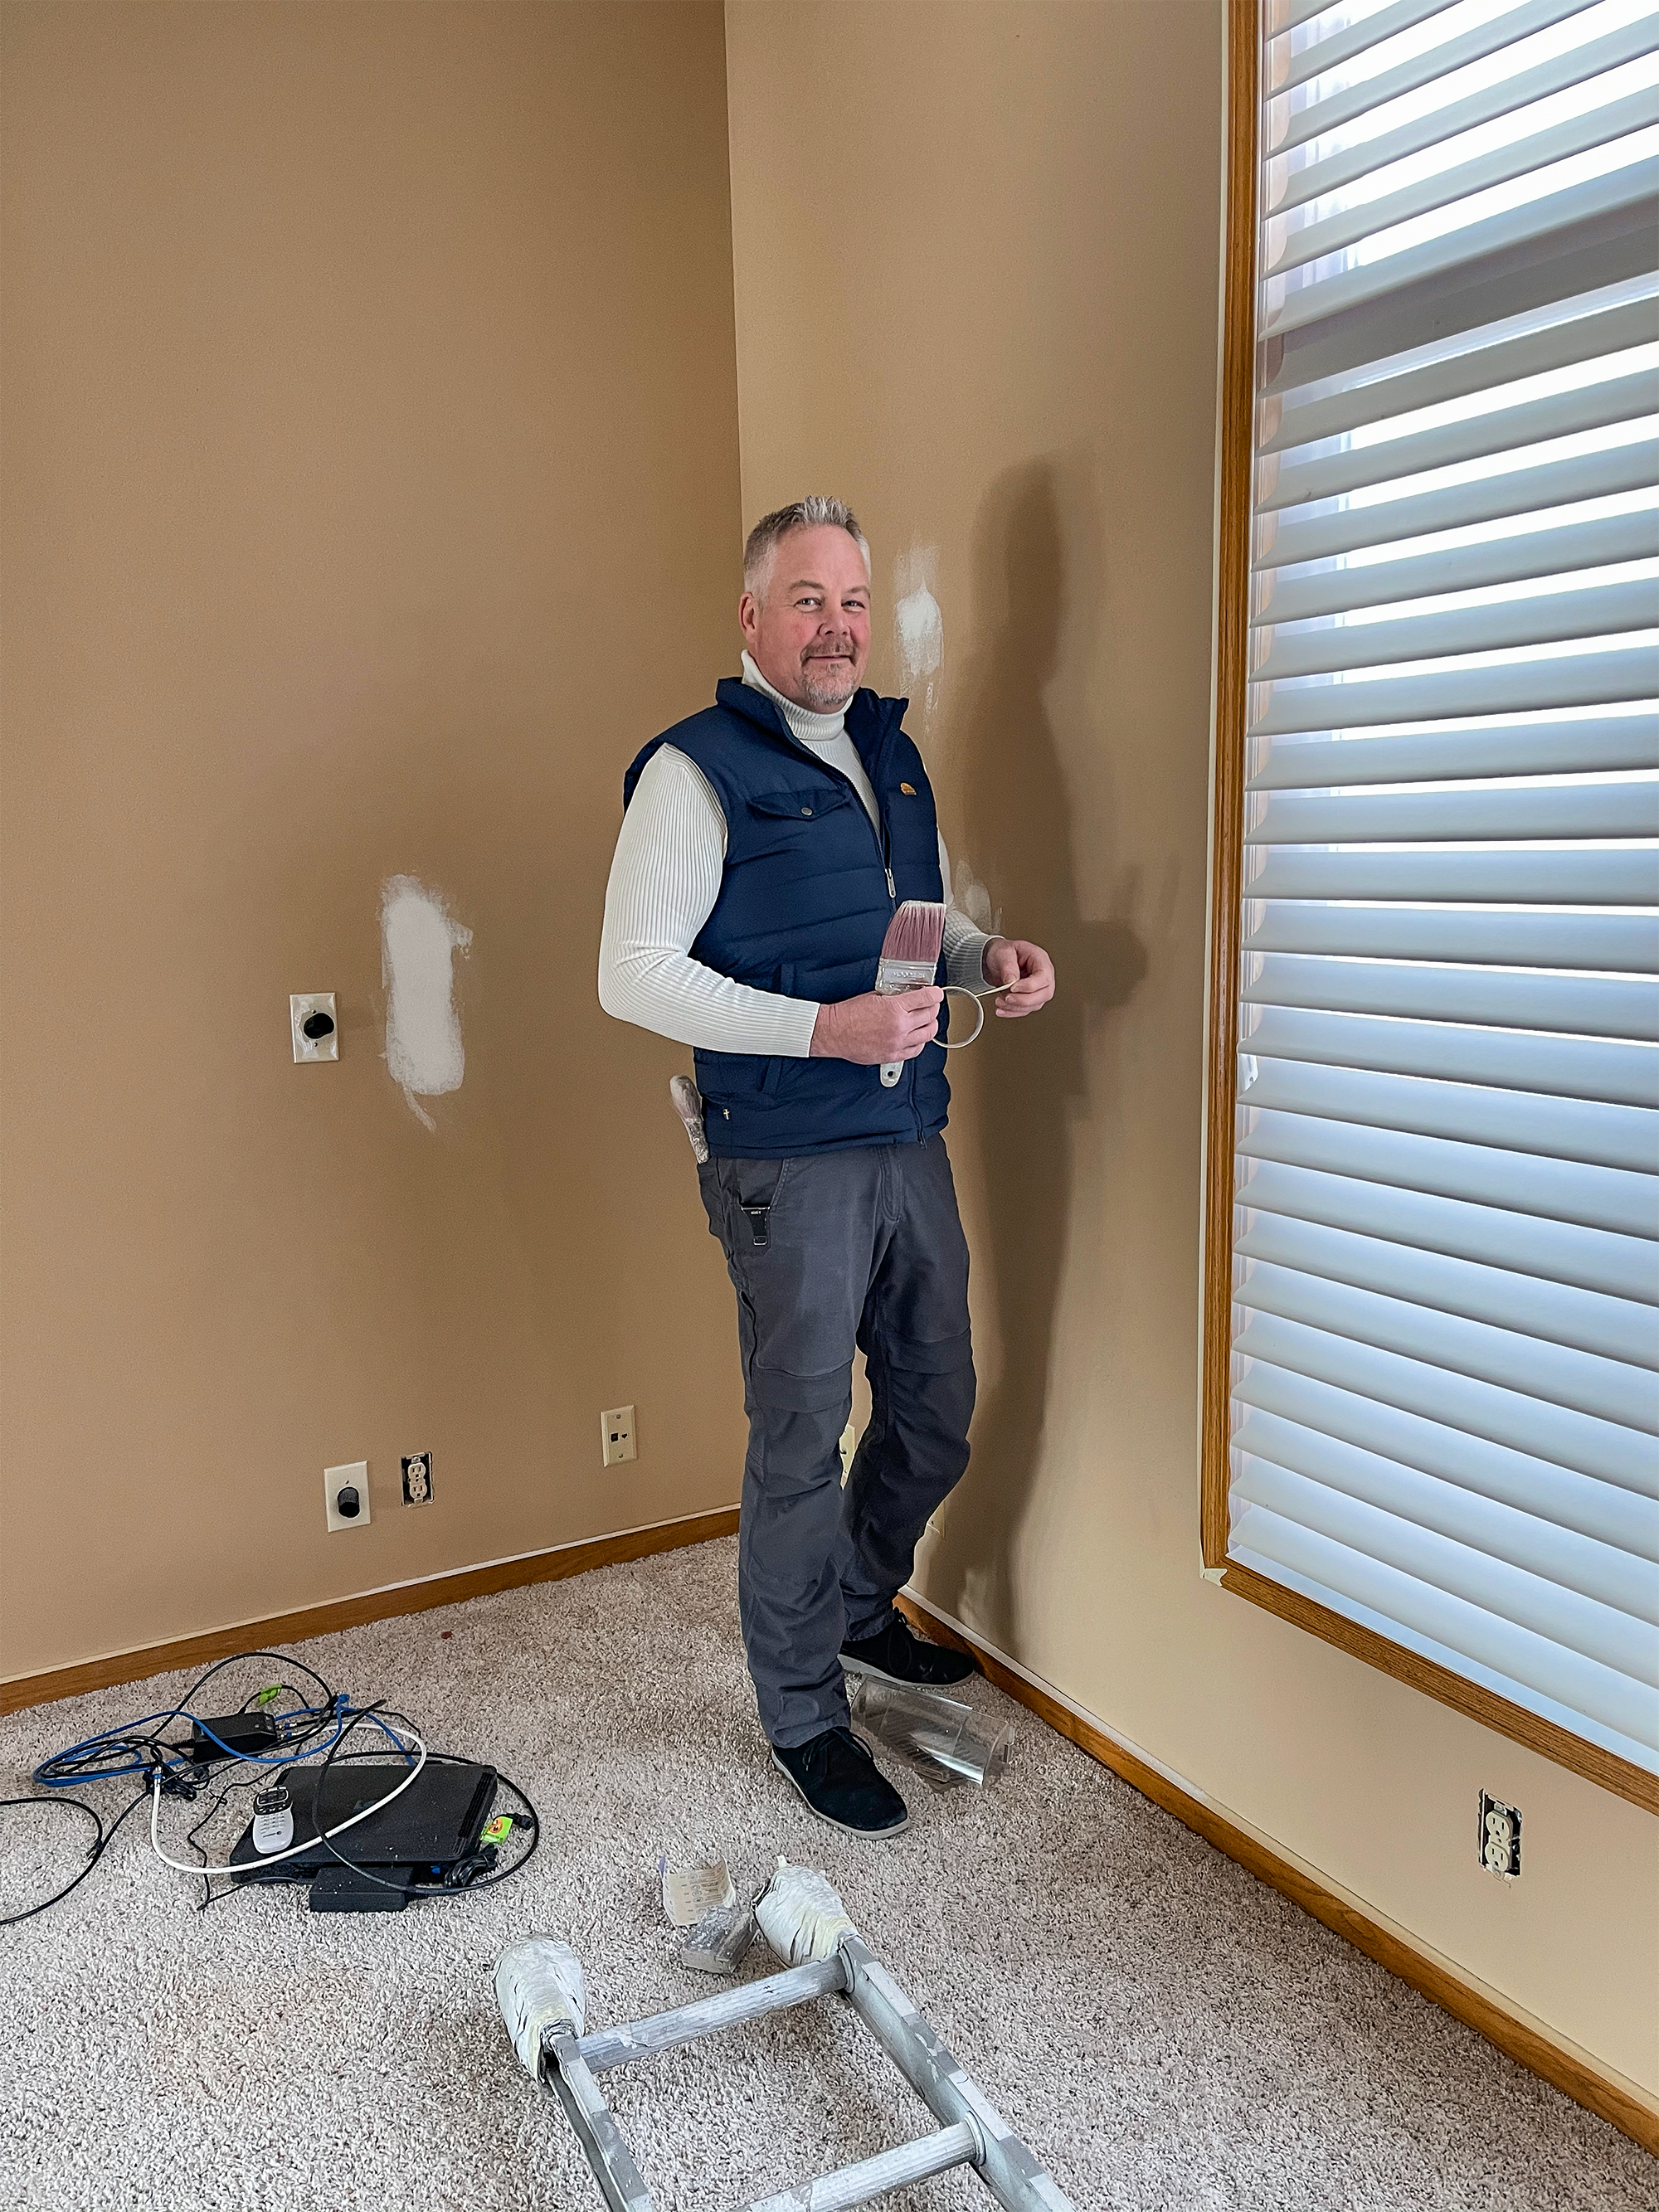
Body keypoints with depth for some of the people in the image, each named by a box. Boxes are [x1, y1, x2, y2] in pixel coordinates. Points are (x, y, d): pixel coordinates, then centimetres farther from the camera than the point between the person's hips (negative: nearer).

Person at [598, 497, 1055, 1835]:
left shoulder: (892, 752, 14)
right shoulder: (698, 769, -9)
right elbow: (634, 974, -16)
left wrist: (991, 959, 2)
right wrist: (823, 1030, -24)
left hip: (911, 1142, 7)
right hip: (789, 1164, -7)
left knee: (936, 1414, 18)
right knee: (803, 1443, 4)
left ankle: (859, 1610, 44)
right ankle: (804, 1714, 24)